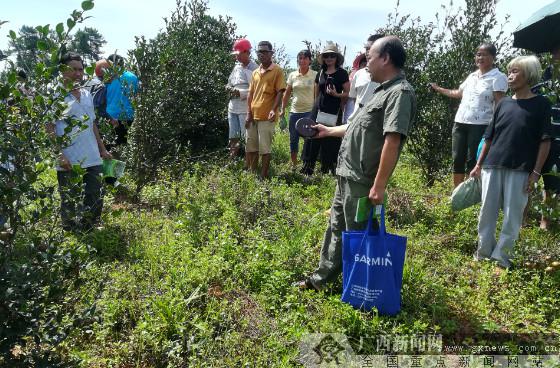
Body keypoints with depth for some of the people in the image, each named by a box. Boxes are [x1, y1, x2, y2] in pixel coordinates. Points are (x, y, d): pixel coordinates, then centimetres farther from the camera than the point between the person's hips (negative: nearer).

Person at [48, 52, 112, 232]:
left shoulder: (87, 94, 13)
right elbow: (49, 129, -10)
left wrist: (103, 149, 18)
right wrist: (60, 155, -20)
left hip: (92, 159, 6)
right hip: (69, 163, -6)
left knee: (96, 200, 11)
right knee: (69, 203, 7)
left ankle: (86, 233, 29)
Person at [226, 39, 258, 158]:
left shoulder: (254, 68, -10)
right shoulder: (237, 66, 13)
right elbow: (230, 82, 24)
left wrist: (241, 93, -22)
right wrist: (228, 87, 1)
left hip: (246, 108, -8)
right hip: (233, 107, 8)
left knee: (247, 136, -2)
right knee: (233, 136, 15)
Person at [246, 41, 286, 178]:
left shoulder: (277, 70, -2)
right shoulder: (255, 72, 15)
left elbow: (280, 92, -7)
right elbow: (250, 94, 14)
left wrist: (274, 109, -21)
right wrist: (249, 113, 4)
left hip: (266, 116, -6)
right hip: (253, 115, 6)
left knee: (264, 148, -2)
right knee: (251, 147, 11)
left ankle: (263, 176, 7)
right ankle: (252, 173, 24)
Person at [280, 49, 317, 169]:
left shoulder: (315, 75, -3)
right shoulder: (292, 75, 6)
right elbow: (287, 93, 11)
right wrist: (282, 109, 8)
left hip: (309, 111, -4)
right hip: (294, 111, 4)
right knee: (293, 139, 11)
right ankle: (293, 165, 25)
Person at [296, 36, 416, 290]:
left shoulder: (400, 93, -17)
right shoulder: (385, 90, 16)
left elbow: (392, 141, -24)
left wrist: (379, 185, -27)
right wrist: (329, 131, 33)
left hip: (361, 181, -10)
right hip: (347, 174, 10)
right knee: (336, 227, 19)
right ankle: (321, 278, 34)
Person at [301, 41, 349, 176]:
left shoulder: (342, 73, -1)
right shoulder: (320, 73, 12)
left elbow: (347, 94, -3)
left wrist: (336, 94, -19)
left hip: (334, 112, -4)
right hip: (319, 111, 4)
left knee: (330, 141, 0)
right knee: (313, 137, 1)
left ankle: (327, 170, 10)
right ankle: (307, 168, 8)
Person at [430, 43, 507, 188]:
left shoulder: (498, 77, -4)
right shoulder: (472, 76, 16)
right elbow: (458, 93, 30)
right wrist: (438, 89, 34)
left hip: (480, 125, -7)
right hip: (460, 122, 7)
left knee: (473, 162, -5)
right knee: (457, 160, 8)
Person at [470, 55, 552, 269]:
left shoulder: (541, 104, 3)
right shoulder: (504, 103, 13)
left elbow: (545, 141, -1)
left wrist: (536, 172, -7)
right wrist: (478, 165, 11)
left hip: (520, 170, -3)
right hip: (493, 166, 4)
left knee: (513, 215, 0)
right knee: (487, 212, 5)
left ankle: (501, 255, 10)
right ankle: (483, 253, 17)